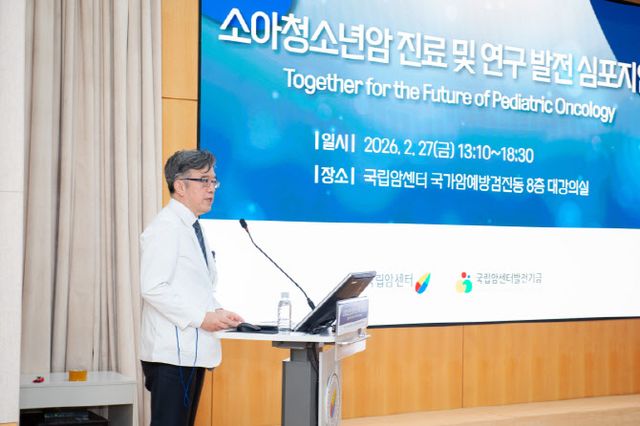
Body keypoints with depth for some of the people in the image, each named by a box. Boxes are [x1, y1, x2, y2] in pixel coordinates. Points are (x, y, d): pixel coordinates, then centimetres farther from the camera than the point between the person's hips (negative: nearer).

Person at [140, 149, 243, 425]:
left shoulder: (193, 228, 18)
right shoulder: (165, 228, -12)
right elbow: (152, 288, -21)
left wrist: (217, 312, 6)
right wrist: (201, 317, -19)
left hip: (193, 349, 9)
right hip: (172, 351, -9)